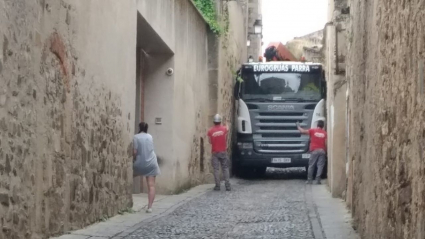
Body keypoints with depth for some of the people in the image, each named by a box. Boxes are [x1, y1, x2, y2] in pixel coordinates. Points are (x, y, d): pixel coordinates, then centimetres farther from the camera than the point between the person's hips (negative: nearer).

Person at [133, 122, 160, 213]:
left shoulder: (136, 137, -5)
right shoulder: (150, 136, 8)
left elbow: (135, 152, -10)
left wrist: (134, 159, 7)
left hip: (140, 164, -2)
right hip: (151, 163, 2)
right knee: (151, 185, -1)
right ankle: (150, 207, -8)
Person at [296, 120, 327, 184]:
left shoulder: (312, 130, 0)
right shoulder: (324, 133, 3)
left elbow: (302, 131, 1)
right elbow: (326, 143, -1)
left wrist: (298, 126, 18)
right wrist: (325, 151, 10)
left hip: (314, 150, -1)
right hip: (322, 151, 1)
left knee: (311, 166, 5)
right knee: (320, 166, -1)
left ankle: (309, 180, 4)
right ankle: (318, 180, -7)